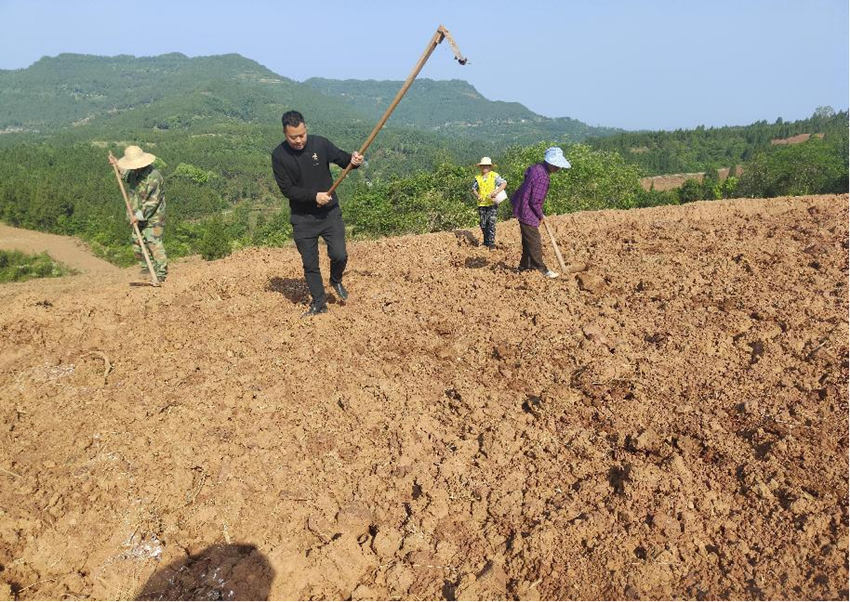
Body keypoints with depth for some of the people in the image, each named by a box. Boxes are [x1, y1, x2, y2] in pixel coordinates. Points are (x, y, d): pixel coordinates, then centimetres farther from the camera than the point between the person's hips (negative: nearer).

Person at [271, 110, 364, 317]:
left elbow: (342, 158, 4)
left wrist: (353, 160, -19)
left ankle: (336, 281, 28)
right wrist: (314, 196, -21)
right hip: (302, 217, 0)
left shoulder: (320, 144, -7)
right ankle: (319, 303, 22)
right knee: (309, 263, 6)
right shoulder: (279, 155, -9)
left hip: (330, 212, 0)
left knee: (339, 255, -6)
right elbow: (287, 189, -11)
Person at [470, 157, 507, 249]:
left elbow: (504, 183, -13)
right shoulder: (478, 178, 8)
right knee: (483, 223, 8)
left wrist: (496, 192, -24)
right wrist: (477, 195, -4)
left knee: (491, 223, -9)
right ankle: (486, 242, 25)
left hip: (492, 203, -4)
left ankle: (492, 243, -3)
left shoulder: (494, 176, -4)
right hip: (482, 204, 4)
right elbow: (473, 188, 16)